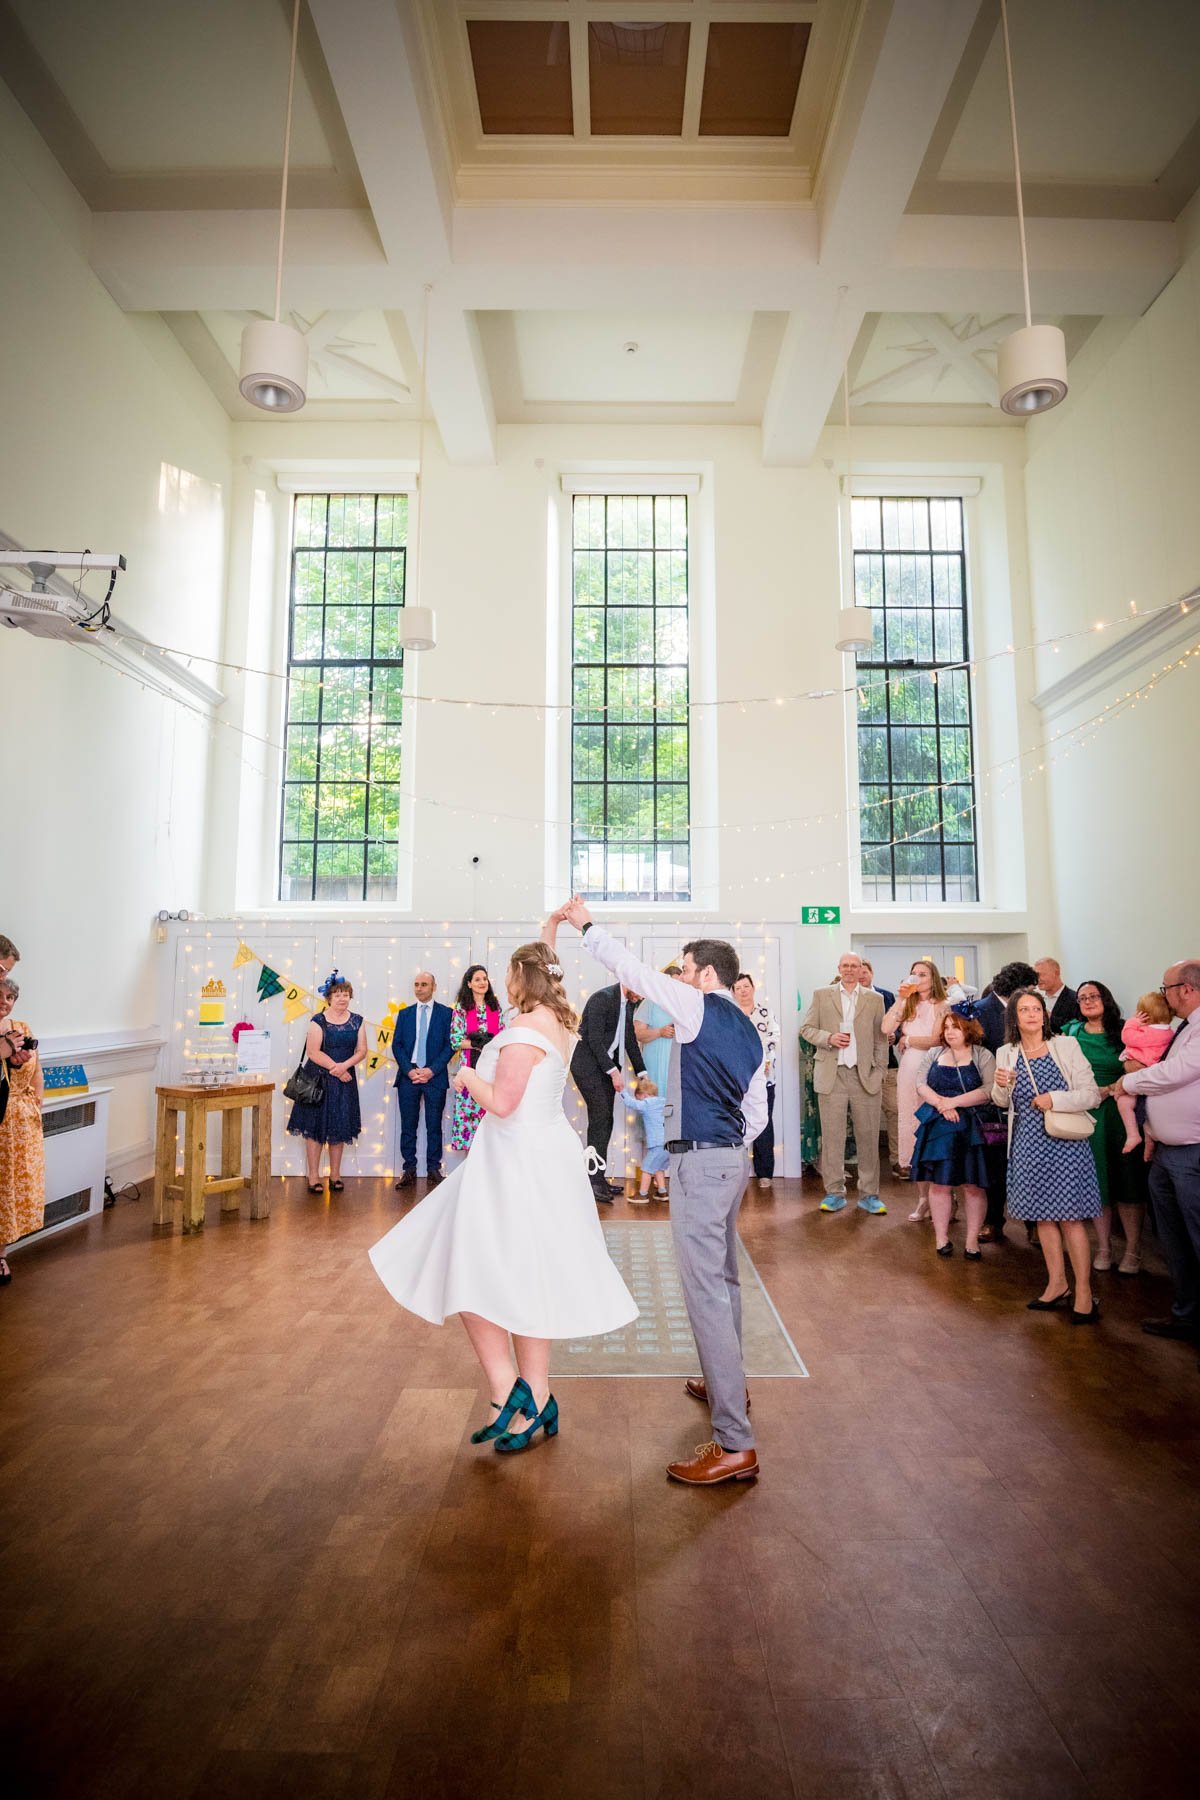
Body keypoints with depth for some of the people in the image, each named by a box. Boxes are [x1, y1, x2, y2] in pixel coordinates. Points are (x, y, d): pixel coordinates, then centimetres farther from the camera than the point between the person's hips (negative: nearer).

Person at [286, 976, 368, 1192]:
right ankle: (313, 1176, 8)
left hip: (344, 1079, 3)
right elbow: (313, 1052, -12)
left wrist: (344, 1065, -14)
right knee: (315, 1126, 0)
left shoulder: (356, 1021, 7)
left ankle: (335, 1175, 17)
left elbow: (362, 1051, 2)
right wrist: (335, 1068, -15)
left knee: (339, 1127, 7)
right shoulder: (318, 1021, -5)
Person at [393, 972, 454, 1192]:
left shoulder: (446, 1013, 3)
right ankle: (410, 1170, 14)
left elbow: (450, 1045, -3)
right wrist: (409, 1070, -8)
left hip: (434, 1076, -2)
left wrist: (432, 1070, -13)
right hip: (408, 1077, 2)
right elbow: (396, 1044, 6)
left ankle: (433, 1170, 13)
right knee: (408, 1127, 6)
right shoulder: (405, 1014, 12)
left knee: (434, 1127, 4)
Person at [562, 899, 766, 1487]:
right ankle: (726, 1384, 43)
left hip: (699, 1161, -10)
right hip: (732, 1160, 10)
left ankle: (733, 1444, 0)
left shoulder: (699, 1007, -12)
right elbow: (756, 1112, 15)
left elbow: (632, 968, -11)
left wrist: (586, 925, 0)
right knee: (723, 1277, 24)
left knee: (705, 1290, -6)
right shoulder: (749, 1032, 12)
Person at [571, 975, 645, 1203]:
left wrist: (642, 1073, 16)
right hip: (589, 1066, -8)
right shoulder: (602, 998, -17)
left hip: (608, 1068, 8)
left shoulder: (629, 1003, 9)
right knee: (600, 1119, -11)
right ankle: (595, 1180, -5)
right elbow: (594, 1039, -21)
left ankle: (599, 1179, 15)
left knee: (605, 1122, 8)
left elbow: (630, 1039, 18)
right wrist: (614, 1072, -21)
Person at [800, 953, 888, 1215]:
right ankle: (834, 1193, 12)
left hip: (865, 1076, 1)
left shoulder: (874, 999, 11)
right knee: (832, 1136, 2)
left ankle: (868, 1194, 15)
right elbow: (806, 1028, 7)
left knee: (868, 1136, 3)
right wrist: (829, 1038, -11)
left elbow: (881, 1039, 10)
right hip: (832, 1074, -1)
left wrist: (880, 1072, 1)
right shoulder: (821, 995, 9)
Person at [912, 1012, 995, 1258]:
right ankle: (942, 1238, 16)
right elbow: (920, 1083, 3)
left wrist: (954, 1101, -15)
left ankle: (972, 1241, 13)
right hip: (939, 1127, 3)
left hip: (972, 1129, -3)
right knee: (939, 1183, 4)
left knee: (973, 1185, 0)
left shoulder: (983, 1056, 1)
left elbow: (990, 1090, -12)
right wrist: (941, 1103, -13)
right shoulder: (934, 1054, 12)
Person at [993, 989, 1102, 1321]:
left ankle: (1084, 1293, 11)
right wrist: (1001, 1086, -8)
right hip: (1028, 1142, 4)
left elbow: (1092, 1094, -6)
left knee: (1070, 1217, -2)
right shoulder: (1006, 1054, 5)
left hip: (1064, 1141, -3)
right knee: (1042, 1215, 12)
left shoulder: (1066, 1046, -4)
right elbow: (1002, 1102, 14)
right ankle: (1057, 1283, 27)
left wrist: (1055, 1099, -19)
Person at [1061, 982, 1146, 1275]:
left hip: (1118, 1111, -1)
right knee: (1095, 1179, 7)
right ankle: (1103, 1247, 19)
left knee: (1125, 1179, 3)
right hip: (1084, 1115, 2)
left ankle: (1133, 1249, 17)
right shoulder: (1070, 1032, 6)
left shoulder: (1123, 1032, 1)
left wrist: (1108, 1090, -16)